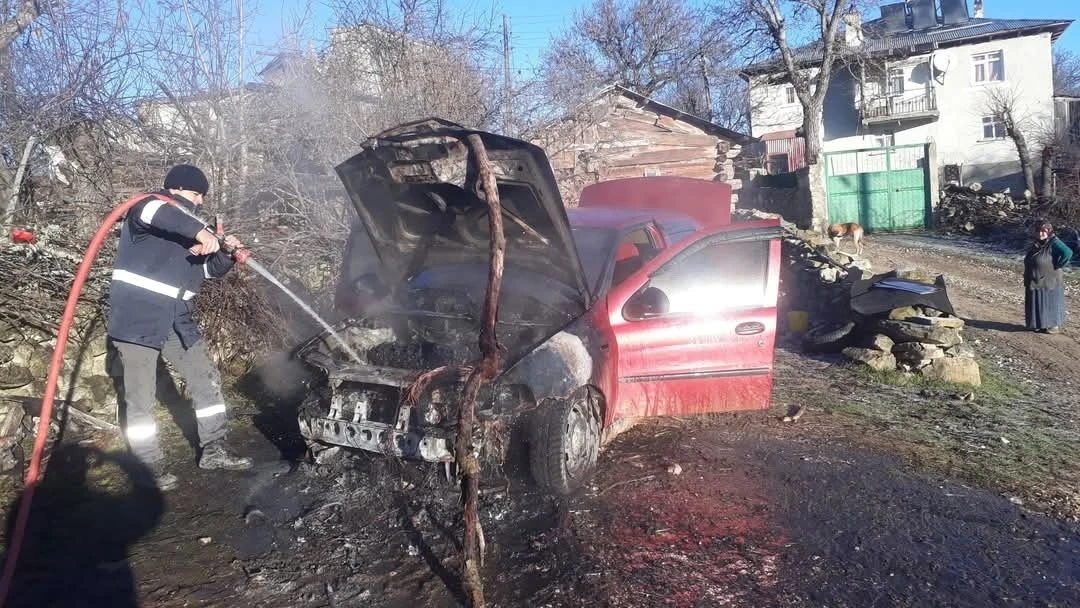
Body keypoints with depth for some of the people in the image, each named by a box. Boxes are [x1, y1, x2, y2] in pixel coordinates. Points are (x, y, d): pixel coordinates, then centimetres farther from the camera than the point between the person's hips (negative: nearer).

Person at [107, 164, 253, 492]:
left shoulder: (188, 229, 16)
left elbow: (210, 269, 21)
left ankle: (213, 451, 18)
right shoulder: (145, 211, -7)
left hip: (177, 321, 8)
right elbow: (155, 210, -34)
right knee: (140, 399, -1)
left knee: (207, 381, 8)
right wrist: (200, 231, -41)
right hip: (136, 320, -8)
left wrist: (227, 252, 1)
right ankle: (152, 467, 11)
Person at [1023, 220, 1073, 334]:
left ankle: (1054, 326, 13)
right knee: (1037, 304, 12)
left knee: (1050, 303, 3)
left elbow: (1068, 253, -27)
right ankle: (1039, 324, 23)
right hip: (1034, 283, 7)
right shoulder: (1036, 244, 9)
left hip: (1049, 283, -7)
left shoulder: (1054, 243, -14)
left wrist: (1056, 266, -19)